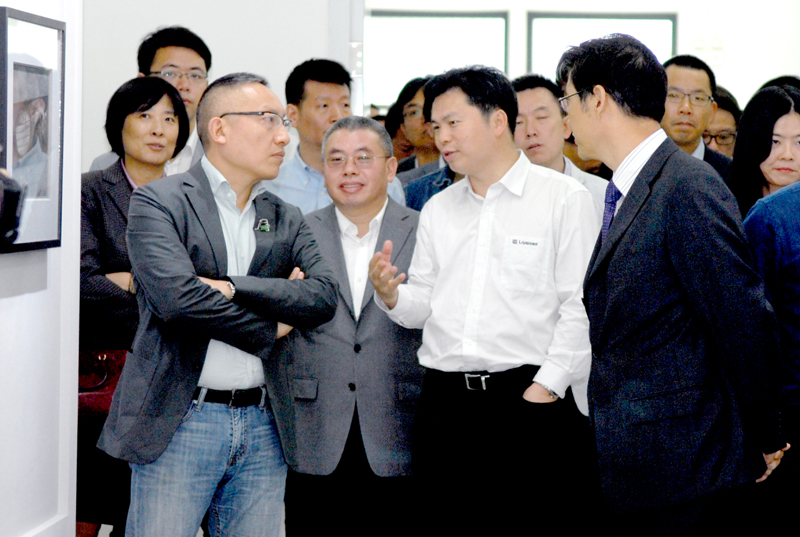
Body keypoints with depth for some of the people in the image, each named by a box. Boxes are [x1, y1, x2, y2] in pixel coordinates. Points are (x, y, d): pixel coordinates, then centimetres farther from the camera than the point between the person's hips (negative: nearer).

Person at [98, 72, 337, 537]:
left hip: (263, 428, 5)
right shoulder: (159, 201, -2)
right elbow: (176, 295, -18)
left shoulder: (287, 221, 14)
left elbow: (324, 297, -2)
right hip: (180, 424, -5)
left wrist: (232, 288, -13)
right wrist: (268, 329, -6)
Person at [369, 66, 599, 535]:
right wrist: (392, 295, -3)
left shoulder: (564, 197, -1)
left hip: (529, 396, -5)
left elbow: (580, 307, -7)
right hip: (445, 403, 5)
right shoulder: (437, 210, 16)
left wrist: (546, 387, -14)